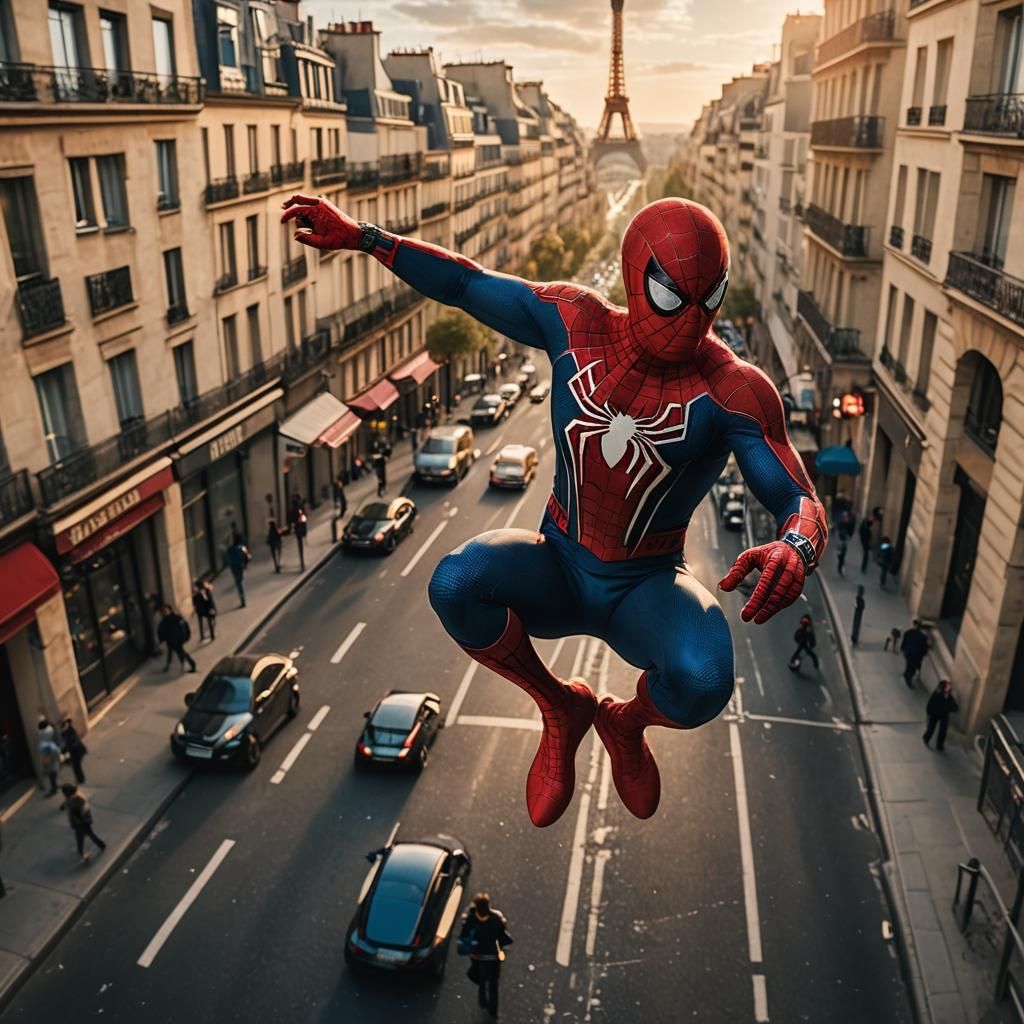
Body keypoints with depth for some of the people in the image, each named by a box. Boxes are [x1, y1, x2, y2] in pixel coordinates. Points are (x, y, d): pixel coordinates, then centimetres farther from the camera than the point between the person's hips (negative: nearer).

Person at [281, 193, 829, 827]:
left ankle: (627, 723, 9)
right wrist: (361, 237, -2)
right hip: (557, 568, 2)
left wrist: (795, 551, -47)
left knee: (703, 683, -34)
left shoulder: (732, 392, -19)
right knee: (455, 584, -30)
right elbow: (469, 283, 1)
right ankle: (562, 708, 2)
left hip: (646, 592, -2)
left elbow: (803, 506, -23)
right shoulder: (576, 324, -11)